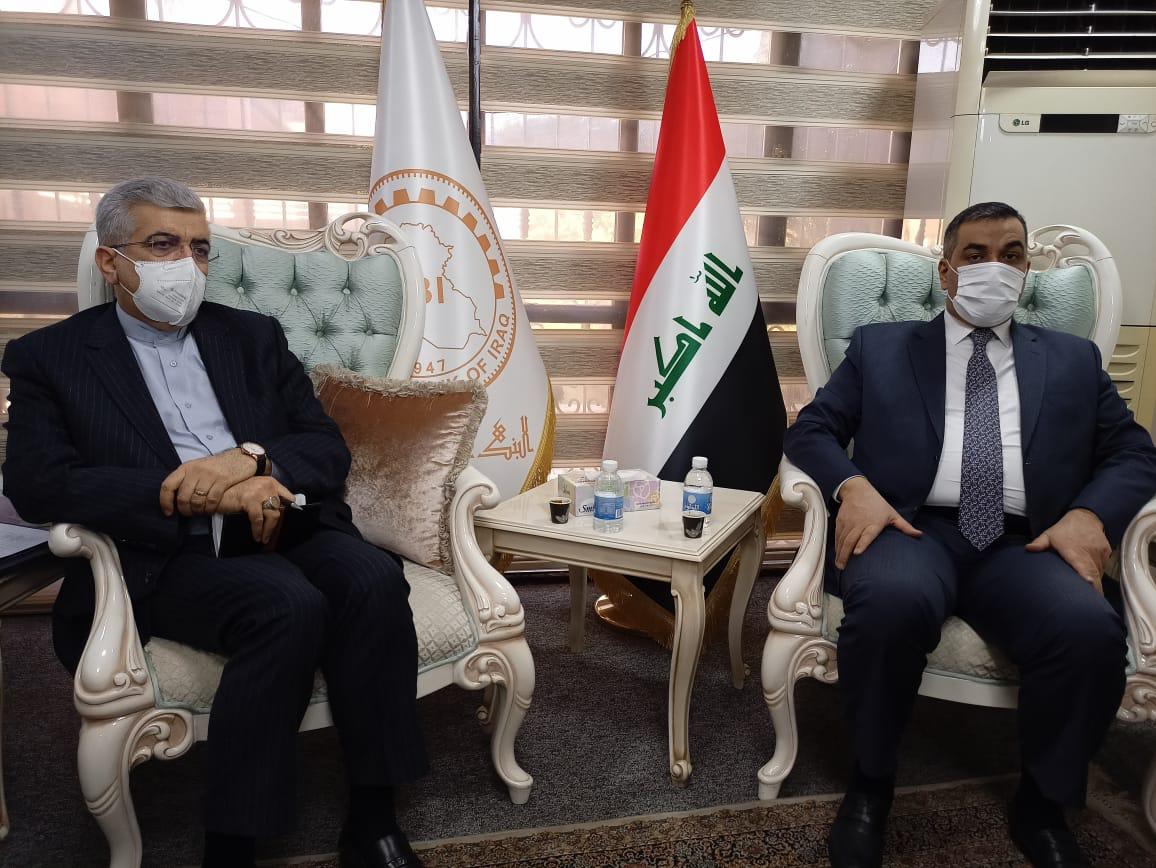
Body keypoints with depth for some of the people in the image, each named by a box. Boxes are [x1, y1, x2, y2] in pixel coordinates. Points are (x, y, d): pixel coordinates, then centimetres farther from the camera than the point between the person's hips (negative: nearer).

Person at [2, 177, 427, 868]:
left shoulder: (254, 337, 18)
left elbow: (329, 449, 10)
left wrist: (249, 459, -13)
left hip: (286, 528, 3)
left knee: (373, 578, -28)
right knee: (289, 605, -33)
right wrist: (193, 495, -17)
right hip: (168, 558, -3)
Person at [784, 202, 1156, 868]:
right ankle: (872, 785, -8)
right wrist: (851, 486, -12)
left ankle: (1042, 806, 0)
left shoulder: (1074, 360, 21)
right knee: (892, 601, -36)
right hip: (913, 529, -2)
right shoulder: (880, 346, 16)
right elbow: (811, 430, 10)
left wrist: (1091, 514, -7)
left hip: (1024, 545, 2)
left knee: (1090, 629, -30)